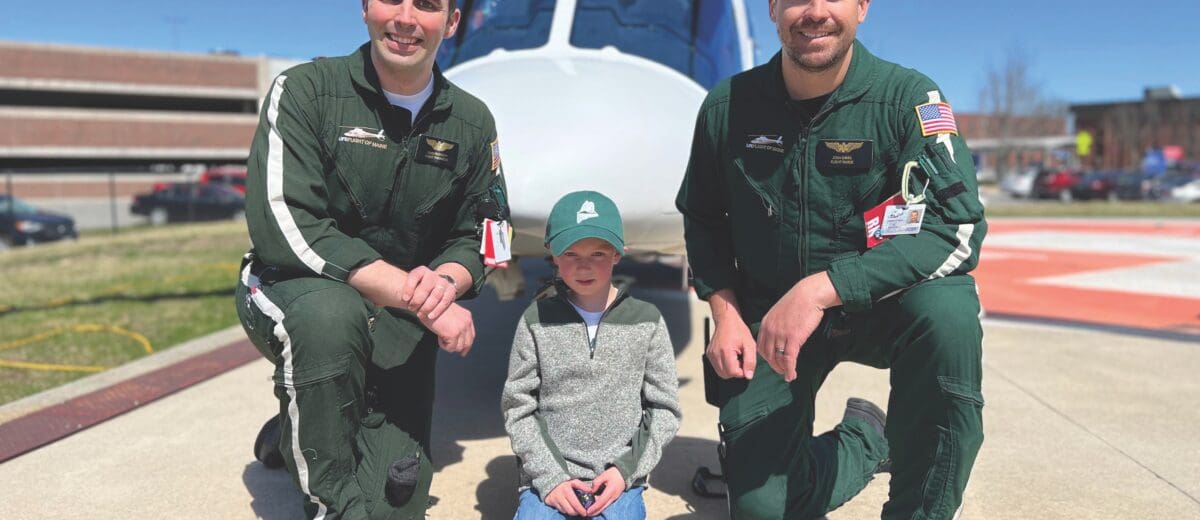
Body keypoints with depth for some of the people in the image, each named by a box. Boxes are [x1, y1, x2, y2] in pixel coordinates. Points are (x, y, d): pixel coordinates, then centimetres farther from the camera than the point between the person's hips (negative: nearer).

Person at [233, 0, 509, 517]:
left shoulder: (472, 122, 1)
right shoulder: (306, 89, -12)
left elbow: (478, 237, 5)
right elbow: (283, 228, -24)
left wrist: (445, 280, -20)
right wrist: (414, 294, -29)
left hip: (397, 322, 4)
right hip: (290, 291, -3)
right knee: (332, 313, -40)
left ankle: (291, 434, 27)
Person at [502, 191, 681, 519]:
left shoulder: (646, 321, 2)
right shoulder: (537, 320, 0)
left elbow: (664, 409, 5)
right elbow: (518, 408, 1)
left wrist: (627, 470, -6)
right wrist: (550, 478, -8)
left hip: (619, 482, 1)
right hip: (547, 479, 0)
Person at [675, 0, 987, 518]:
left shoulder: (908, 97, -15)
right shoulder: (728, 106, -7)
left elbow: (958, 228, -26)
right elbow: (703, 219, 7)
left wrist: (821, 288, -35)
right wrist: (725, 313, -5)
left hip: (880, 305, -1)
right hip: (766, 320, 2)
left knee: (948, 309, -36)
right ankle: (866, 436, 26)